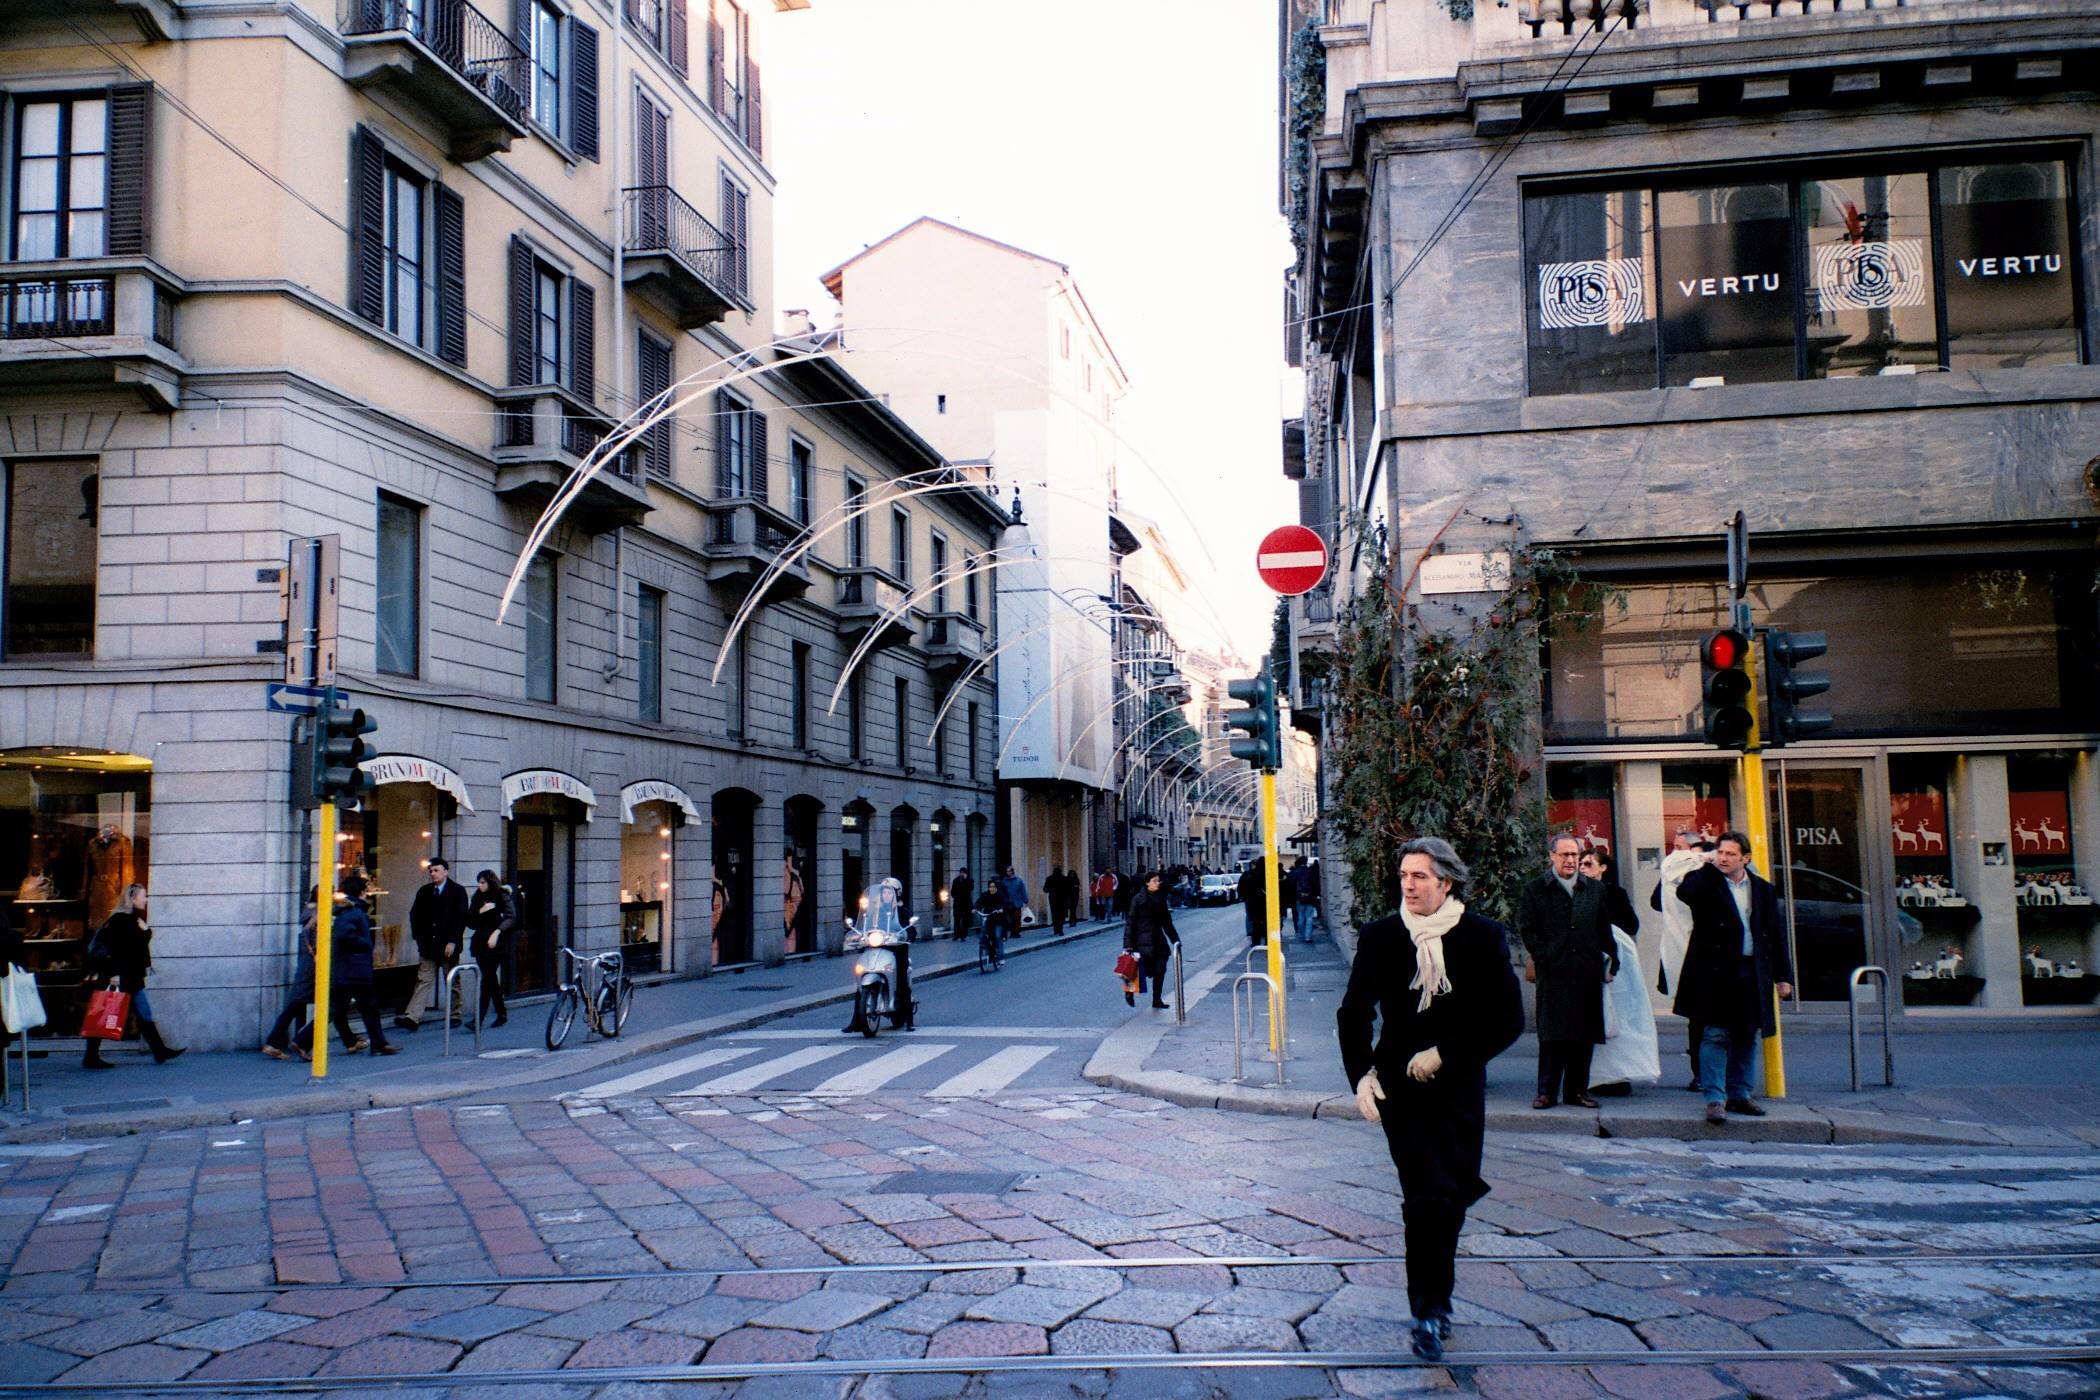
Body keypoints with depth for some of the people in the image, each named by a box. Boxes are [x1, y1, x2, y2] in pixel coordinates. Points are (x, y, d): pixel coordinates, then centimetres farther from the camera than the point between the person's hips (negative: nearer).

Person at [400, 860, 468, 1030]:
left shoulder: (457, 892, -3)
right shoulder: (424, 892, 10)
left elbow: (461, 918, -8)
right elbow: (414, 915, 16)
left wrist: (452, 942, -14)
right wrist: (420, 938, 6)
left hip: (448, 946, -3)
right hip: (428, 946, 3)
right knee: (423, 980, -5)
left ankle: (454, 1015, 17)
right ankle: (412, 1017, -14)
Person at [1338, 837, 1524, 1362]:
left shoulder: (1483, 938, -4)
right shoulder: (1379, 938, -2)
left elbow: (1508, 1020, -6)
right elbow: (1354, 1013, 4)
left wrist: (1444, 1055, -12)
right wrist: (1361, 1074, -9)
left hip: (1459, 1087, 1)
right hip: (1399, 1084, -1)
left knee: (1451, 1196, 9)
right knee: (1429, 1195, -11)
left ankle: (1433, 1304, 29)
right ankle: (1429, 1310, 1)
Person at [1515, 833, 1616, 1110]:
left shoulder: (1595, 890, 12)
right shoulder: (1535, 890, 4)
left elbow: (1604, 929, 14)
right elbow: (1526, 928, 1)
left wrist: (1610, 962, 6)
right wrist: (1543, 957, -7)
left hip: (1588, 973, 3)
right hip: (1554, 974, -3)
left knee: (1585, 1034, 6)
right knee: (1551, 1034, -3)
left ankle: (1577, 1089, 15)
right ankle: (1547, 1091, 3)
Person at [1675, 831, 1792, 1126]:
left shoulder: (1763, 889, 10)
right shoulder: (1707, 883, -1)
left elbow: (1776, 933, 12)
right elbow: (1684, 893, -25)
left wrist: (1783, 975, 8)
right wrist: (1709, 867, -16)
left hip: (1752, 974, 5)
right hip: (1716, 973, -4)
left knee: (1746, 1038, 12)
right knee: (1715, 1036, -6)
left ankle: (1739, 1095, 22)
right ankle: (1715, 1099, -5)